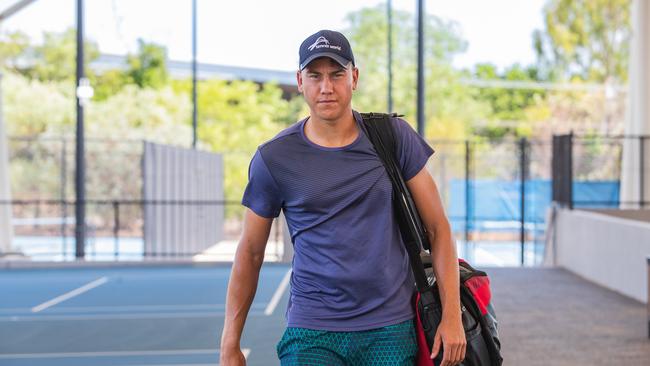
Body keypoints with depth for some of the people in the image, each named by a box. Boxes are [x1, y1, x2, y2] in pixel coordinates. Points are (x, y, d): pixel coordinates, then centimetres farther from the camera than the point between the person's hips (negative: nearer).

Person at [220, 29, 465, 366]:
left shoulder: (395, 138, 1)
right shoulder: (273, 158, -1)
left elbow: (437, 227, 4)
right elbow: (250, 253, 6)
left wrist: (452, 316, -4)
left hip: (390, 329, 1)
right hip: (311, 333, -1)